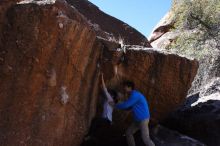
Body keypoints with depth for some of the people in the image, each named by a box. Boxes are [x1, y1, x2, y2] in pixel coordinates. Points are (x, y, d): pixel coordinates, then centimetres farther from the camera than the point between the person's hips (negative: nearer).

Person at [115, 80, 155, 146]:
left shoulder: (135, 95, -20)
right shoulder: (133, 95, 12)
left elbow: (125, 105, -20)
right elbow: (128, 107, 18)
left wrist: (115, 105, -6)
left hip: (143, 119, -10)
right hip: (137, 120, 10)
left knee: (145, 138, -9)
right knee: (128, 132, 11)